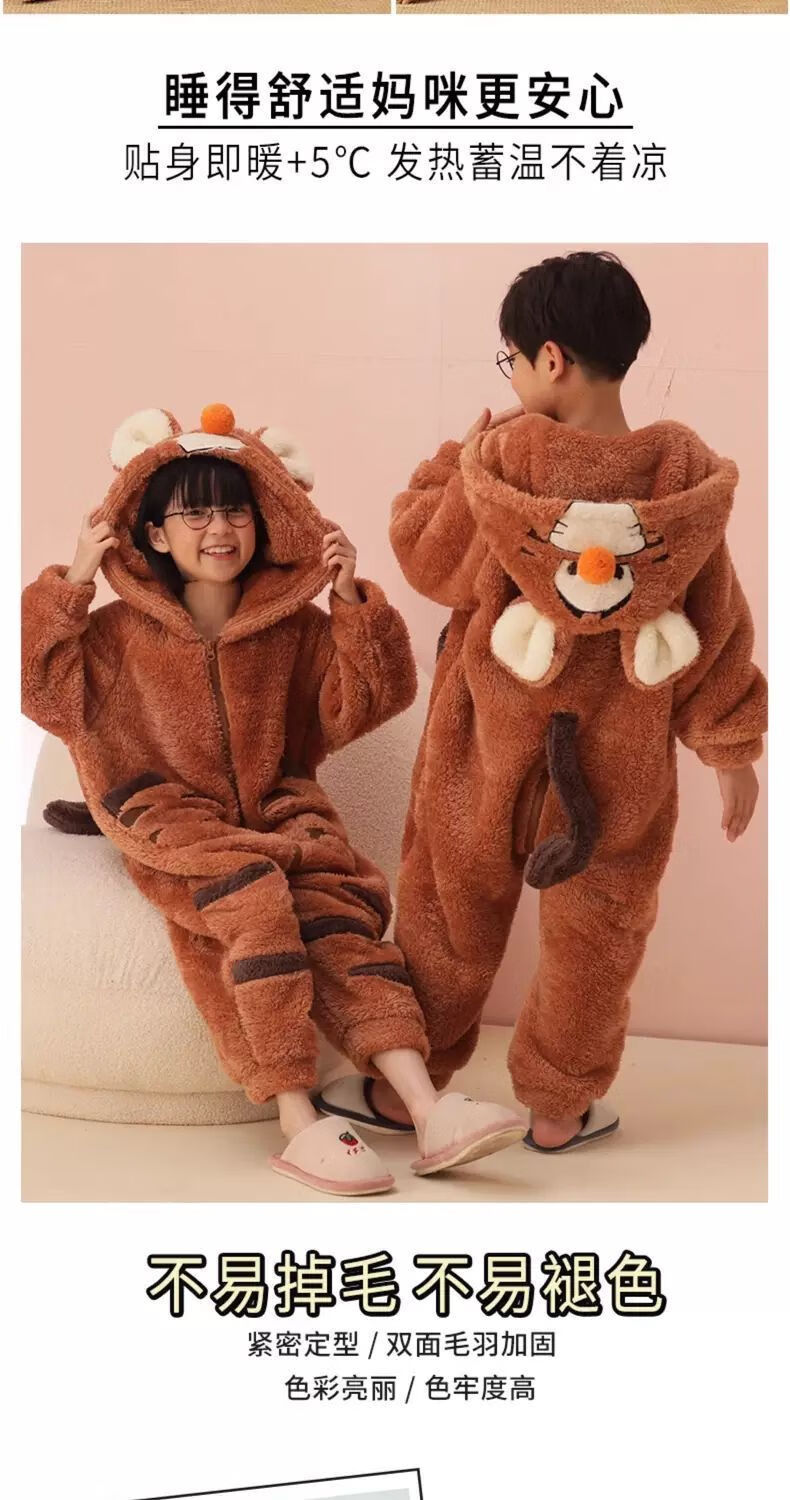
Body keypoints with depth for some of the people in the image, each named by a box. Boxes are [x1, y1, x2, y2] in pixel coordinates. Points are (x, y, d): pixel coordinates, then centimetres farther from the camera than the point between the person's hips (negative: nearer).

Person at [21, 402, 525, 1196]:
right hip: (173, 824, -2)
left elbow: (367, 702, 2)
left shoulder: (296, 626, 6)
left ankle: (427, 1109, -34)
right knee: (253, 897, -33)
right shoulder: (121, 631, 4)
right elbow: (43, 689, -4)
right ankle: (300, 1123, -35)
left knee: (338, 914, -25)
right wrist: (68, 586, -11)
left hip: (278, 811, 2)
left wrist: (352, 603, -9)